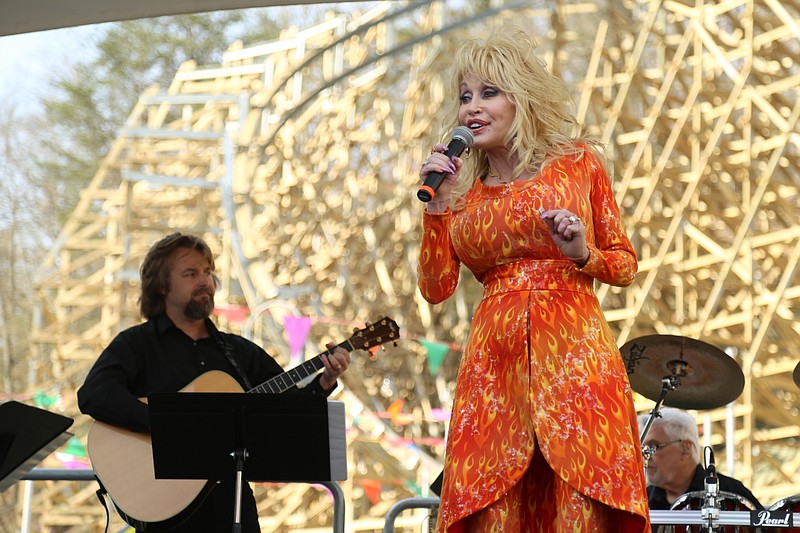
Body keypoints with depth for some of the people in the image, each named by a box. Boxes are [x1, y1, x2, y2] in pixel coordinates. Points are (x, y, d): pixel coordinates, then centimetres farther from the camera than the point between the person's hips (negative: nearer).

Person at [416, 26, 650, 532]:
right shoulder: (460, 186, 14)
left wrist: (582, 254, -8)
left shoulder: (578, 162, 8)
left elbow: (625, 265, 11)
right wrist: (436, 204, 0)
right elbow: (436, 287, 8)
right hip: (495, 360, 2)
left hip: (574, 354, -2)